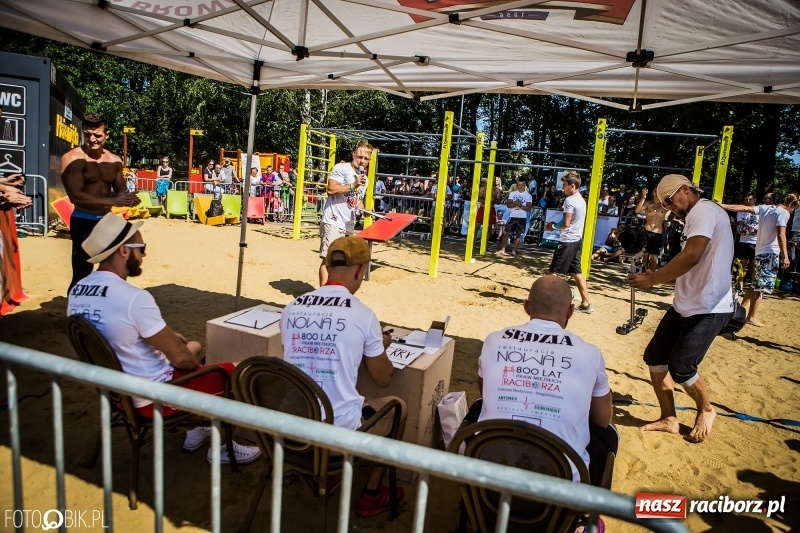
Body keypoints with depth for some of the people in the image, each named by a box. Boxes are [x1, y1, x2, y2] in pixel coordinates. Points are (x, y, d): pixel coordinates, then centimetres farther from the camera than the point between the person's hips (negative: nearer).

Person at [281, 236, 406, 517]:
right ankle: (371, 495, 28)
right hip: (340, 430, -5)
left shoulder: (291, 308, 0)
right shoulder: (363, 314, -12)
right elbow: (384, 379, 0)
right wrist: (380, 347, 20)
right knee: (397, 406, 22)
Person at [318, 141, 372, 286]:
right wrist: (353, 185, -21)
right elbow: (331, 190, -18)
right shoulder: (341, 168, -6)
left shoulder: (364, 178, 18)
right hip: (333, 222, -8)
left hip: (349, 225, 8)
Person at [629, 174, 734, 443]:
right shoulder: (696, 218, 19)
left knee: (680, 368, -8)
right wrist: (659, 276, 6)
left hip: (708, 308, -10)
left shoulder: (704, 210, -14)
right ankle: (669, 419, 18)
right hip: (685, 304, 10)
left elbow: (691, 257, -27)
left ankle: (706, 411, 22)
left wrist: (652, 279, -19)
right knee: (654, 356, 6)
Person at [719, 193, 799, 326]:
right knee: (761, 287, -4)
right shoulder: (784, 213, -9)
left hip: (760, 251, 8)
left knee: (756, 285, 18)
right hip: (770, 253, -8)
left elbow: (744, 208, 6)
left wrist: (722, 205, 5)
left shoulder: (765, 208, 12)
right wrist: (785, 256, -22)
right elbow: (781, 235, -19)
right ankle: (751, 317, -1)